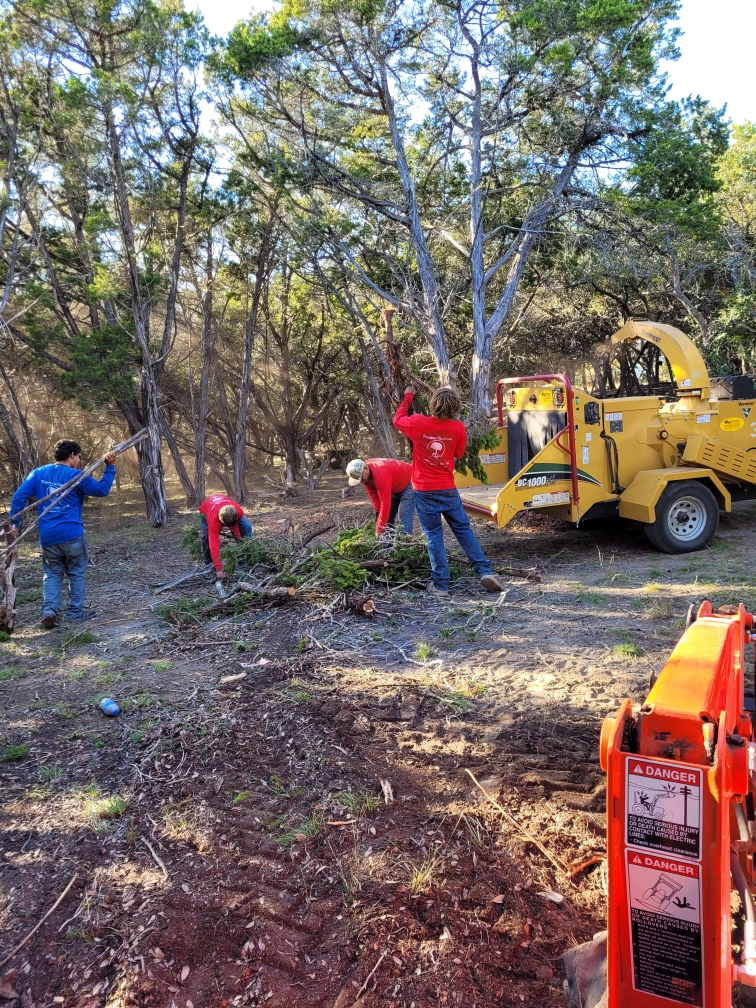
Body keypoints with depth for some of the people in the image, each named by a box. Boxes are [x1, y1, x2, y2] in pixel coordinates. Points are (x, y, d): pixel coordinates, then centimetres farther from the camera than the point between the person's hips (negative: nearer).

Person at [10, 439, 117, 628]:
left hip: (48, 536, 3)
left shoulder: (38, 473, 6)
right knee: (77, 573, 11)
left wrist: (14, 522, 4)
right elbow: (102, 490, -2)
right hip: (72, 534, -3)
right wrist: (110, 467, 3)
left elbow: (19, 496, -1)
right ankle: (76, 612, 15)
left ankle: (49, 611, -3)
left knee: (51, 573, 13)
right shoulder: (76, 476, -5)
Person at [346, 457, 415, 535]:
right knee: (388, 516, 7)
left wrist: (379, 530, -36)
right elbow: (374, 496, -6)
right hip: (395, 488, 9)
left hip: (408, 485, -9)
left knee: (404, 518, -18)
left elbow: (385, 503, -38)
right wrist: (378, 513, -15)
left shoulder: (379, 474, -39)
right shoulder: (364, 474, -12)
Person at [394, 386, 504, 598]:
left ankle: (440, 584, 4)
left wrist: (408, 397, 22)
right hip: (448, 490, 2)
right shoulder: (458, 428, -5)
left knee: (434, 536, 3)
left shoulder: (419, 423, -11)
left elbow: (398, 419, 10)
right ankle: (486, 571, 9)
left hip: (425, 492, -1)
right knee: (464, 530, 13)